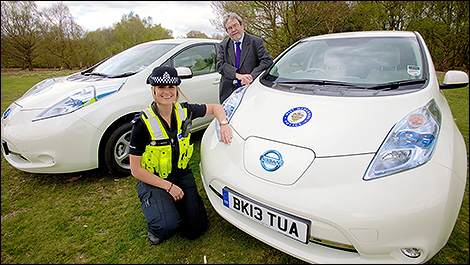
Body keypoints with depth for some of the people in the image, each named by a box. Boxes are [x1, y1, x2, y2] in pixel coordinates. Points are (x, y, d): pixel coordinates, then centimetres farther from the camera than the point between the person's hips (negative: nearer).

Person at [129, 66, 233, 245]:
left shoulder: (184, 111, -8)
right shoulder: (143, 123, -19)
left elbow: (215, 107, 9)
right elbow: (135, 170, -15)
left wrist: (224, 124, -12)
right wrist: (168, 186, -17)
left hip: (182, 174, 4)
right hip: (153, 181, -3)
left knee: (196, 229, -2)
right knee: (168, 226, -26)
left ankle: (173, 205, 25)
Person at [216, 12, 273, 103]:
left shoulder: (256, 41, 4)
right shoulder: (223, 45, 12)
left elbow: (268, 60, -6)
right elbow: (220, 65, -1)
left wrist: (252, 76, -20)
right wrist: (238, 75, -17)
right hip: (228, 91, 2)